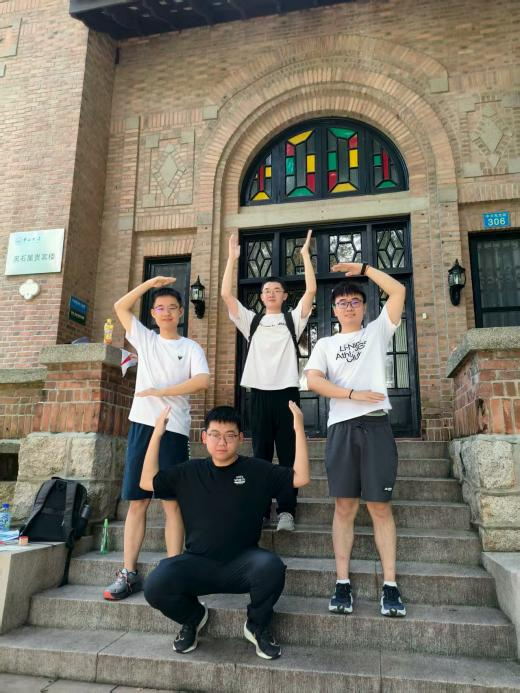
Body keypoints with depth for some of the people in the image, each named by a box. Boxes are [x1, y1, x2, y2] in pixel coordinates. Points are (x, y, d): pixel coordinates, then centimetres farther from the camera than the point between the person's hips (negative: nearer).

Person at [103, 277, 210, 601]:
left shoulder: (191, 348, 7)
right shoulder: (145, 339, 16)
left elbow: (203, 381, -10)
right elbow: (121, 306, 10)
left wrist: (160, 392, -10)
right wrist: (150, 282, 4)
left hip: (174, 430, -2)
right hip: (142, 425, 3)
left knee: (172, 503, -2)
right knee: (137, 501, 4)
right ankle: (129, 573, 11)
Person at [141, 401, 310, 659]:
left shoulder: (257, 470, 3)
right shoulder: (189, 472, 9)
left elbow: (300, 477, -3)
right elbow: (147, 482, 9)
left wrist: (299, 430, -11)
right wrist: (157, 433, 2)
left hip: (242, 563, -1)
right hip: (197, 564, 2)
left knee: (271, 566, -34)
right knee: (155, 586, -25)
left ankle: (257, 626, 1)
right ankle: (193, 617, 12)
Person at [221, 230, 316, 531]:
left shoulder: (293, 319, 10)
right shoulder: (251, 320, 13)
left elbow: (311, 290, -2)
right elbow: (226, 294, 4)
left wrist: (306, 254, -2)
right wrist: (232, 258, 2)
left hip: (287, 392, -1)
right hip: (260, 393, 2)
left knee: (289, 453, 0)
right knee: (261, 453, 6)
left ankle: (287, 511, 5)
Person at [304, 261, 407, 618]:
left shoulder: (378, 331, 15)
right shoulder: (325, 344, 16)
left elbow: (398, 291, 5)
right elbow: (313, 380, -1)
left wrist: (363, 268, 7)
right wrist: (353, 394, -11)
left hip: (376, 424, -1)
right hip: (341, 427, 1)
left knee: (380, 506, 0)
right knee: (345, 507, 3)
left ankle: (390, 585, 7)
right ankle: (343, 583, 9)